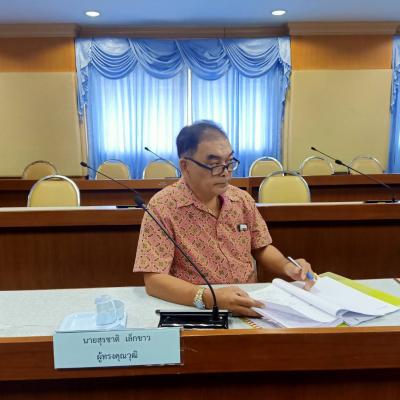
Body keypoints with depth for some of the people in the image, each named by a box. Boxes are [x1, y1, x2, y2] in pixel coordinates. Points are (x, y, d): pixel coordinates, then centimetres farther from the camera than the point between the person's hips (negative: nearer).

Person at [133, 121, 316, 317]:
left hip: (250, 308, 4)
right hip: (196, 311, -3)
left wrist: (287, 267, -6)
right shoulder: (162, 207, -15)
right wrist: (208, 298, -32)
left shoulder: (243, 199, 2)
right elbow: (154, 280, -19)